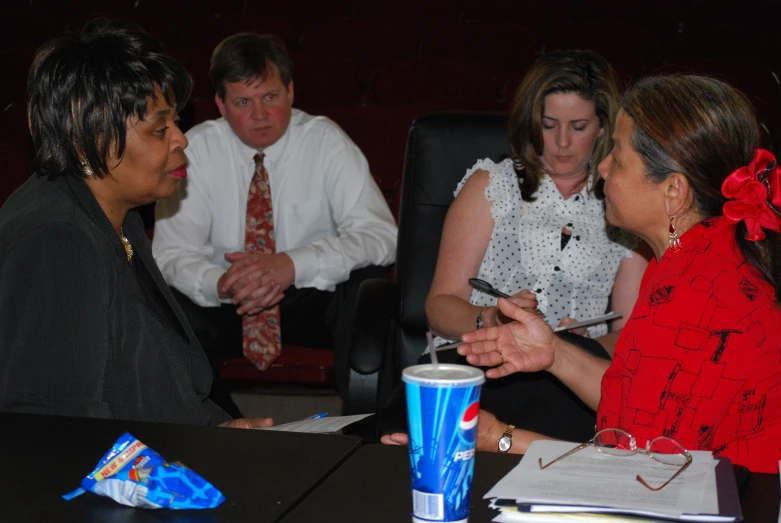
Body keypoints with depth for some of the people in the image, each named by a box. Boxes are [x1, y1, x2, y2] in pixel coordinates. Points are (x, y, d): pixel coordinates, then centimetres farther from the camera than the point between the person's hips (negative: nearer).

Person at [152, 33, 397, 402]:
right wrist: (219, 285, -36)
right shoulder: (197, 150, -8)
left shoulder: (326, 141, -10)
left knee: (368, 284, -31)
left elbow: (381, 235, -19)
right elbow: (172, 254, -12)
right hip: (229, 301, 1)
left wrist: (293, 265, -36)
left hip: (315, 299, 0)